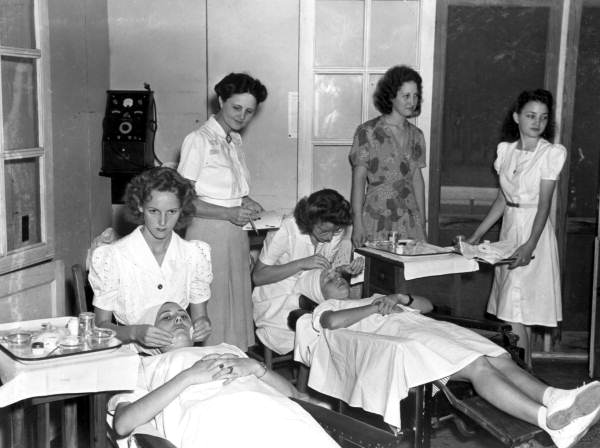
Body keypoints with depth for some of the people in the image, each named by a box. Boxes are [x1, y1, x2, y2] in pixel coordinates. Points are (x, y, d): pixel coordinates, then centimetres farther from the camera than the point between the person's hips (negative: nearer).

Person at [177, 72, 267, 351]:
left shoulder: (234, 141, 14)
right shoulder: (198, 141, -9)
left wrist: (247, 203, 2)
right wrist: (229, 213, -18)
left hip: (236, 233, 8)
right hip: (209, 233, -8)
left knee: (237, 306, 10)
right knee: (211, 311, -4)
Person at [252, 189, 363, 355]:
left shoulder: (338, 234, -7)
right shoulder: (285, 230, -22)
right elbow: (258, 277, -19)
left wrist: (345, 269, -16)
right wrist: (302, 264, -28)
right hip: (276, 302, -5)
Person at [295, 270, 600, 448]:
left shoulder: (374, 298, 43)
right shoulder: (326, 308, 23)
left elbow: (427, 304, 35)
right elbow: (333, 321, -6)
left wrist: (399, 298, 15)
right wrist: (375, 307, 0)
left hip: (430, 327, 8)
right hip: (403, 340, -8)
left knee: (500, 360, -20)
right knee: (478, 366, -32)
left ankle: (556, 398, -40)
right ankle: (551, 420, -48)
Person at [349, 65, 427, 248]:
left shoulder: (416, 135, 11)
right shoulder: (368, 132, -4)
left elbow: (417, 179, 14)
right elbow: (358, 180, -5)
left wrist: (423, 225, 11)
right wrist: (357, 224, -12)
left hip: (410, 221, 4)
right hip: (376, 222, -4)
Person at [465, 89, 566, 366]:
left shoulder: (552, 153, -8)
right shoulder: (505, 149, 8)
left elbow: (544, 203, -14)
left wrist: (530, 245, -25)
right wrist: (476, 236, 12)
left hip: (534, 230, -6)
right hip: (509, 228, 6)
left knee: (514, 315, -10)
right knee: (519, 316, 10)